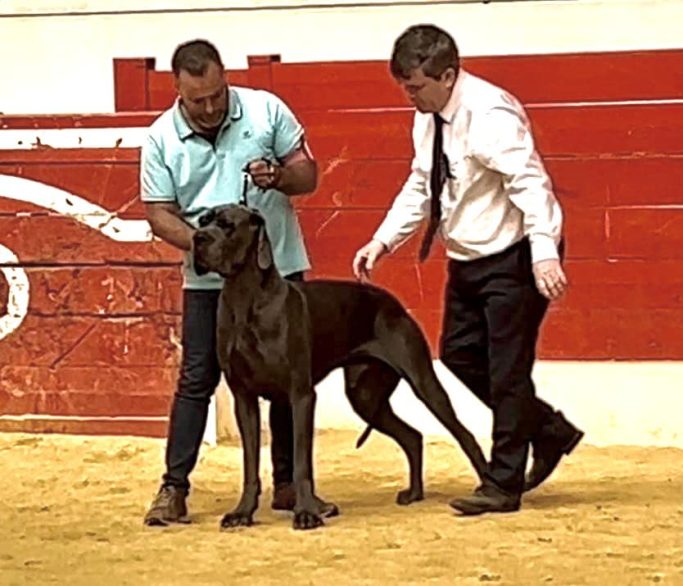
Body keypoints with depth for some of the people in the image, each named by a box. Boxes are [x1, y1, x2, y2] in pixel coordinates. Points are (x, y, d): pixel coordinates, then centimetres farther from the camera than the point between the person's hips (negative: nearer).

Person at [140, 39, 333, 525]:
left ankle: (288, 483, 16)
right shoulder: (162, 138, -6)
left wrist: (279, 176, -22)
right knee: (197, 380, -1)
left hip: (278, 268, 1)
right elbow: (159, 214, -5)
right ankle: (174, 488, 2)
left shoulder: (266, 110, -6)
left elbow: (309, 175, 1)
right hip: (208, 280, -1)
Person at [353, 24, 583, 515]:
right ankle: (549, 431, 26)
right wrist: (383, 241, 4)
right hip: (468, 259, 10)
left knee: (507, 368, -4)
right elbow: (420, 188, 14)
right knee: (460, 355, 13)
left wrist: (545, 254, -41)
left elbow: (529, 183, -32)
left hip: (514, 256, -10)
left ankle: (503, 485, 5)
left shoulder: (488, 115, -24)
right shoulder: (429, 119, 4)